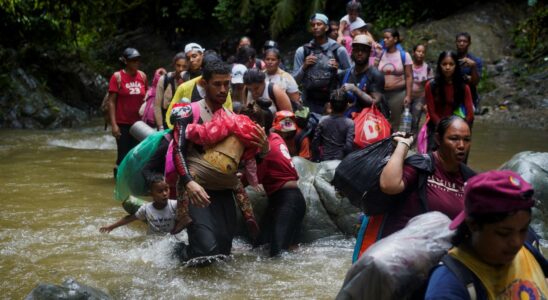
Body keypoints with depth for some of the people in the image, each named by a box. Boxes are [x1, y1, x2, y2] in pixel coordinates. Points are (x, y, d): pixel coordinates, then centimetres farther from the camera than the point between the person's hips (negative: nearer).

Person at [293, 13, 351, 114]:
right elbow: (295, 80, 7)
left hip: (333, 102, -1)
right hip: (309, 103, 1)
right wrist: (304, 67, -8)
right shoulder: (302, 51, 6)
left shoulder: (339, 50, 2)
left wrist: (338, 69, -11)